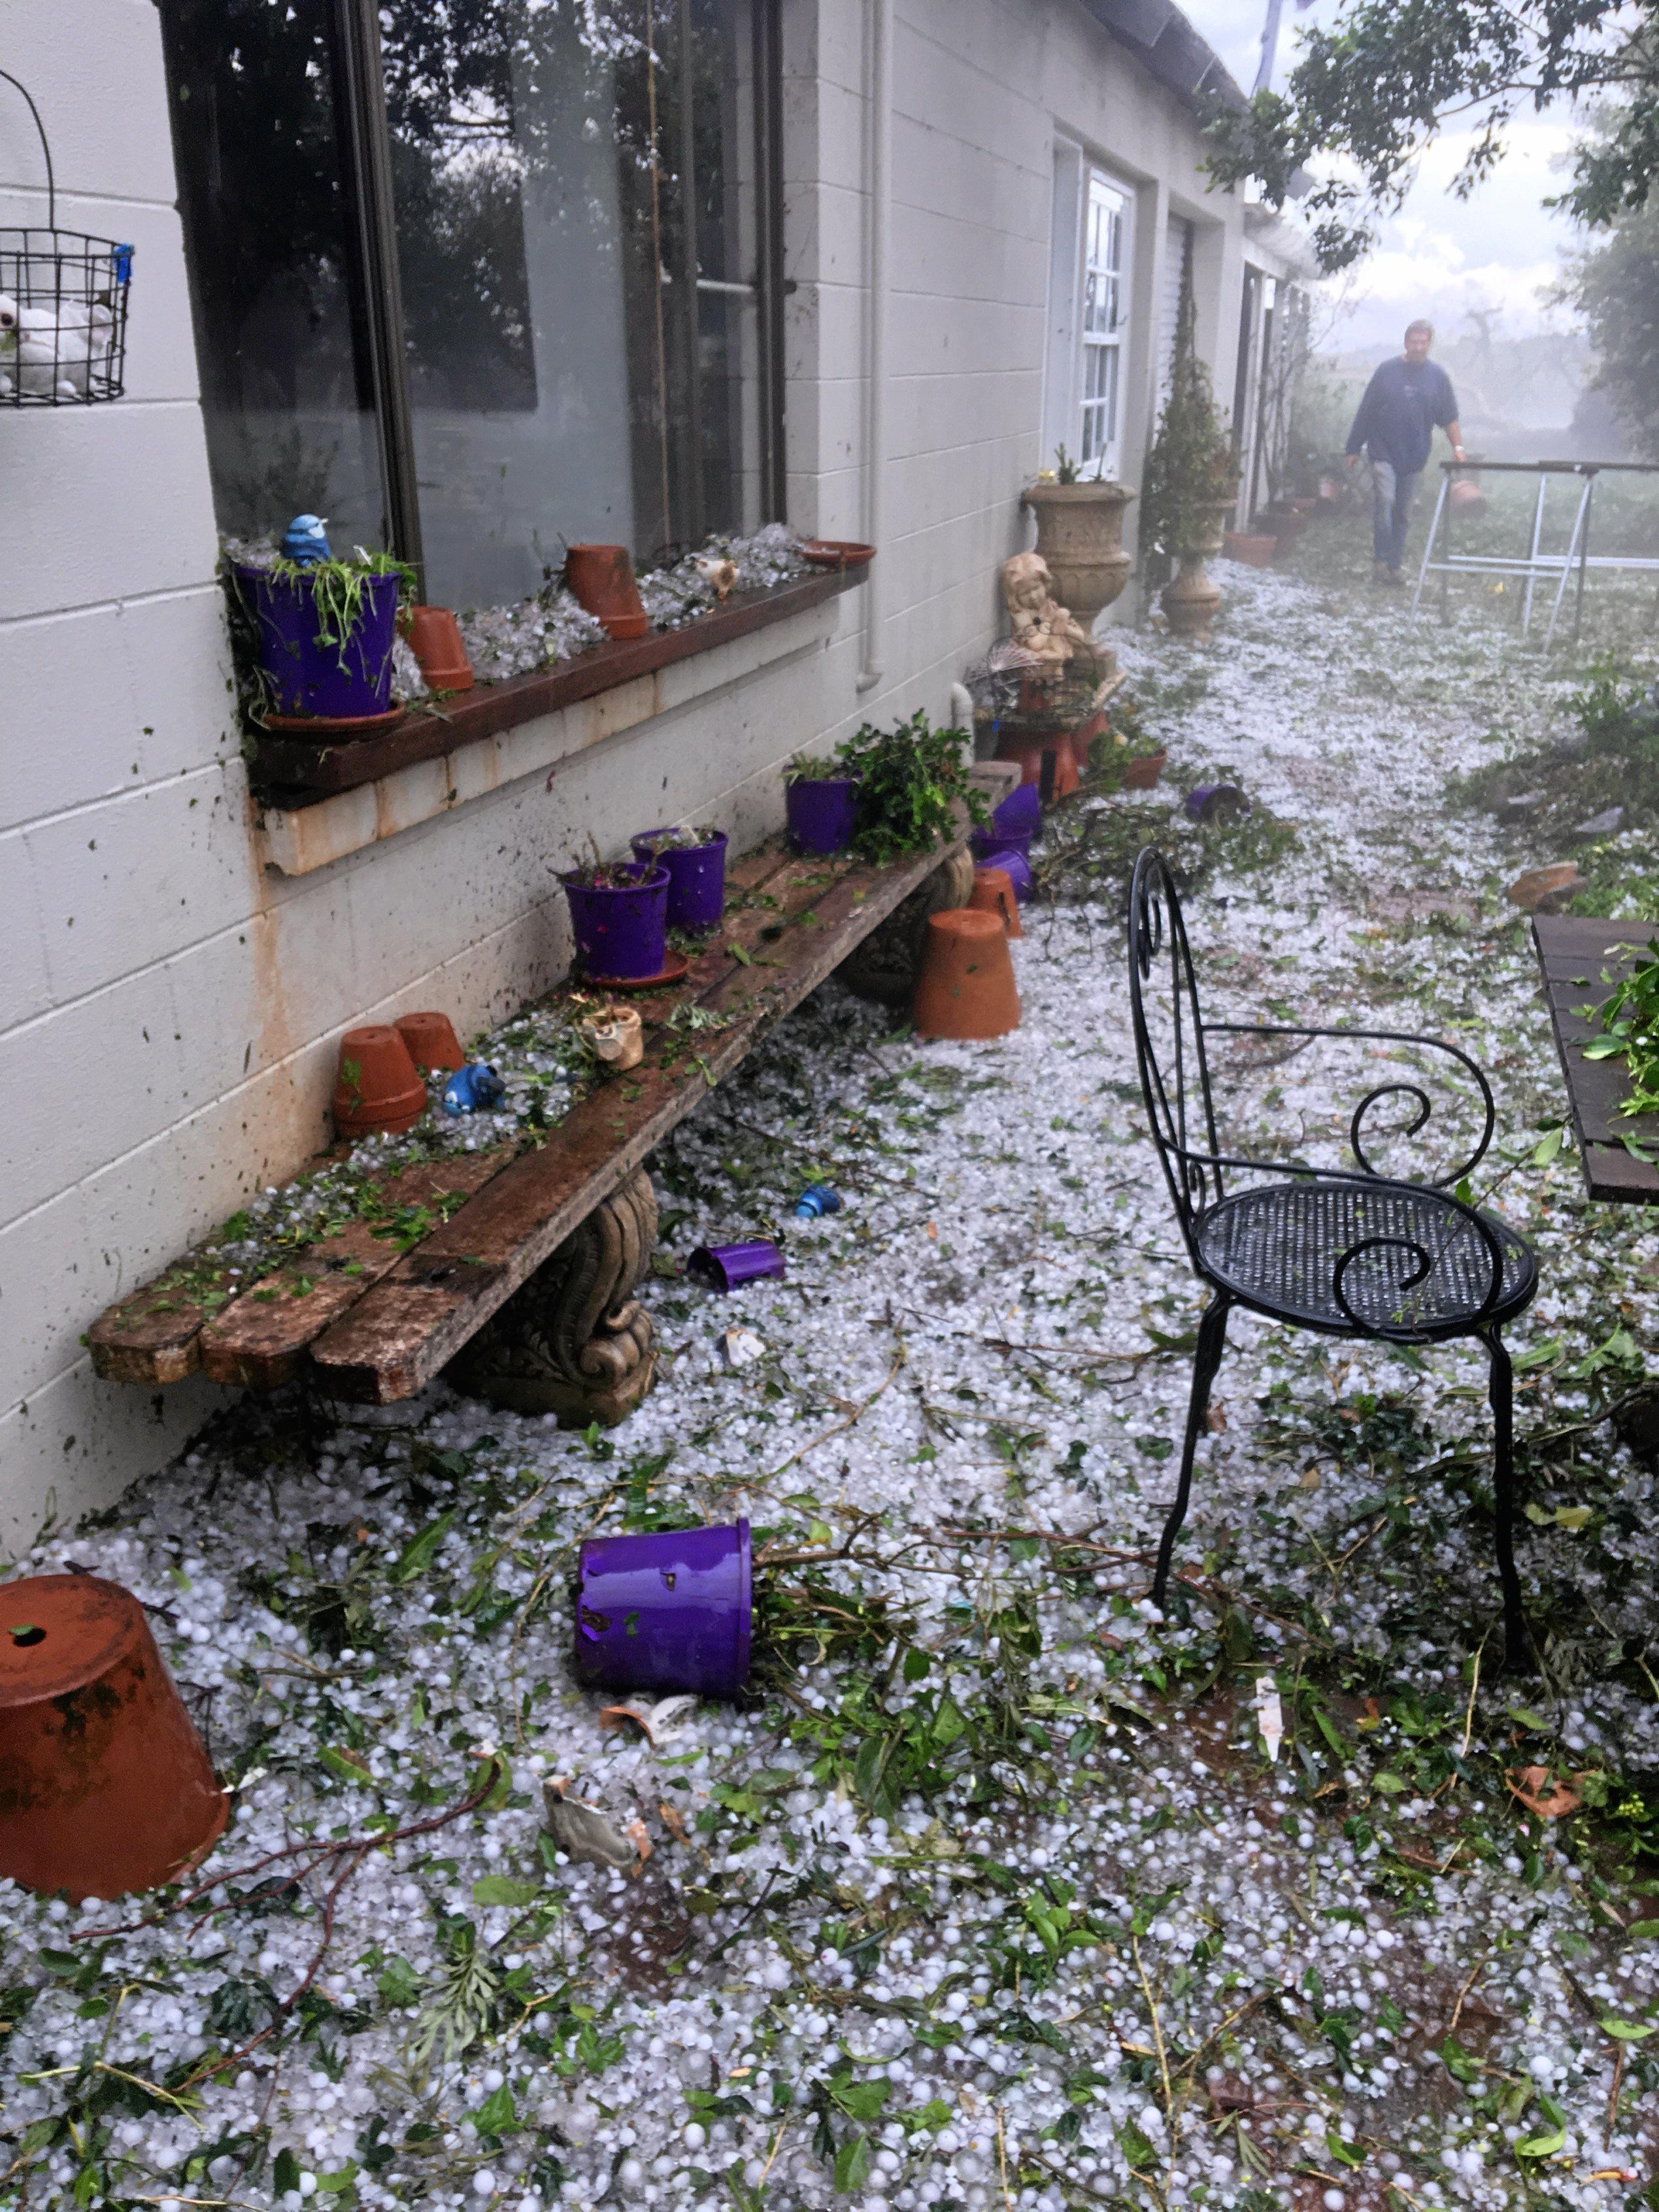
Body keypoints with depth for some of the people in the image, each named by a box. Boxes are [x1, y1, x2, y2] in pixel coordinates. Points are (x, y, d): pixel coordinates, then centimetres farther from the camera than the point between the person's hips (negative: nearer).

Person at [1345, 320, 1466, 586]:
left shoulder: (1438, 376, 6)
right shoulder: (1387, 371, 1)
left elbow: (1449, 418, 6)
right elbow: (1365, 412, 4)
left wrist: (1457, 446, -9)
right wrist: (1355, 449, 3)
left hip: (1415, 457, 2)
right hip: (1384, 452, -2)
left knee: (1403, 513, 6)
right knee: (1385, 500, -19)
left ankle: (1394, 565, 15)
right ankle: (1382, 561, -10)